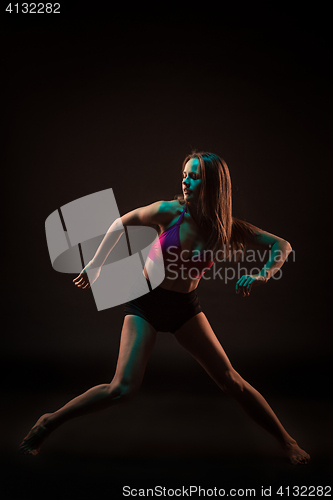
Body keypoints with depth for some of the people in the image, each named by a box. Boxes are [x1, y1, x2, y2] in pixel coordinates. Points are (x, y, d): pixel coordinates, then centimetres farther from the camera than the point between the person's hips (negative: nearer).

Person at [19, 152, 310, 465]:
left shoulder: (227, 228, -9)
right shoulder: (170, 212, -15)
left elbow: (282, 245, -3)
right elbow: (121, 223, 0)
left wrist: (262, 275, -22)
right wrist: (96, 264, 4)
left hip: (184, 307, 2)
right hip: (145, 301, -2)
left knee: (230, 381, 3)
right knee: (124, 387, -13)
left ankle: (286, 441, 23)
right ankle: (48, 424, 8)